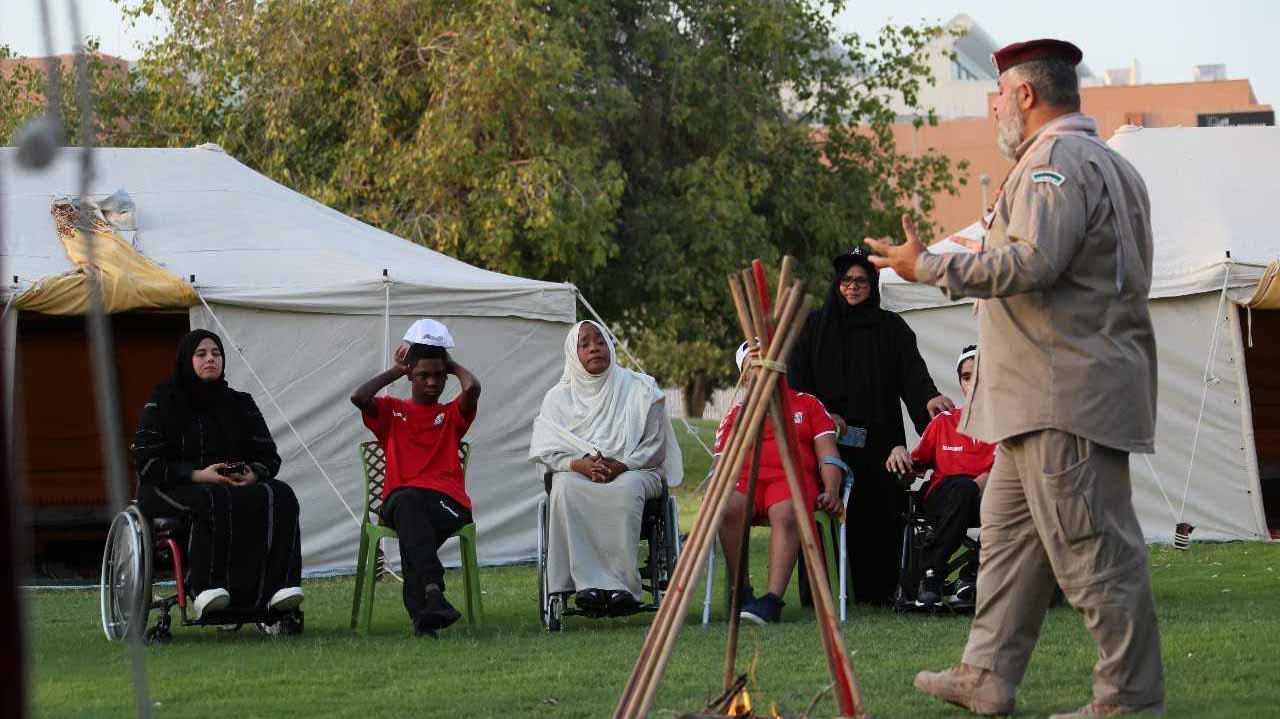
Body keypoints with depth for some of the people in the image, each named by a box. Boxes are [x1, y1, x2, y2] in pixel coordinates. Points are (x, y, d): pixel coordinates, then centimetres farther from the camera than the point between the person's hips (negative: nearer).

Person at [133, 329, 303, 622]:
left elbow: (269, 456, 14)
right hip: (170, 489, -4)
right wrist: (197, 475, -19)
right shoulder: (163, 403, 2)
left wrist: (253, 474, -11)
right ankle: (205, 590, -44)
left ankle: (277, 587, -39)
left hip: (237, 486, 4)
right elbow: (146, 462, -7)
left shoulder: (239, 404, 16)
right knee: (215, 502, -39)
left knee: (279, 496, -26)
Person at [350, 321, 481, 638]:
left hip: (447, 503, 0)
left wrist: (452, 365, 19)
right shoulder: (391, 410, 22)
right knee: (409, 502, -39)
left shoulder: (452, 414, 22)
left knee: (412, 533, -35)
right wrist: (395, 371, 14)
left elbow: (472, 388, -1)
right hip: (399, 501, 0)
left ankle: (421, 613, -49)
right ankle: (433, 591, -59)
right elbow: (358, 397, 1)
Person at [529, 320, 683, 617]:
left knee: (627, 490, -38)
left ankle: (622, 583, -40)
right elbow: (546, 452, 3)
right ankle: (588, 583, -40)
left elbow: (654, 448, 3)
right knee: (565, 488, -35)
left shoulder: (638, 389, 8)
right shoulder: (558, 396, 12)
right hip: (578, 471, 1)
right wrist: (579, 464, -18)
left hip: (631, 470, -1)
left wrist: (621, 465, -16)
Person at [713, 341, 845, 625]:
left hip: (792, 475, -2)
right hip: (745, 476, 2)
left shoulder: (807, 405, 22)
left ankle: (773, 600, -48)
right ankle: (742, 592, -27)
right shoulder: (737, 413, 27)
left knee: (785, 513, -39)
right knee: (728, 507, -36)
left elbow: (827, 453, 12)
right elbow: (721, 460, 19)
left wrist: (831, 491, -7)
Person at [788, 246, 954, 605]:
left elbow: (912, 370, 0)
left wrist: (928, 397, -22)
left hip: (877, 439, 0)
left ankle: (877, 591, -3)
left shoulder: (892, 328, 14)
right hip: (828, 437, 0)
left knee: (879, 514, -7)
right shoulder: (815, 326, 15)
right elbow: (796, 377, 8)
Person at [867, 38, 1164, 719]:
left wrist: (929, 267, -16)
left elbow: (1033, 261, -25)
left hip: (1065, 397, -11)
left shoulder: (1055, 160, -13)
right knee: (1009, 534, 14)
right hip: (1044, 397, 11)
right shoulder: (1109, 164, 21)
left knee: (1090, 545, -8)